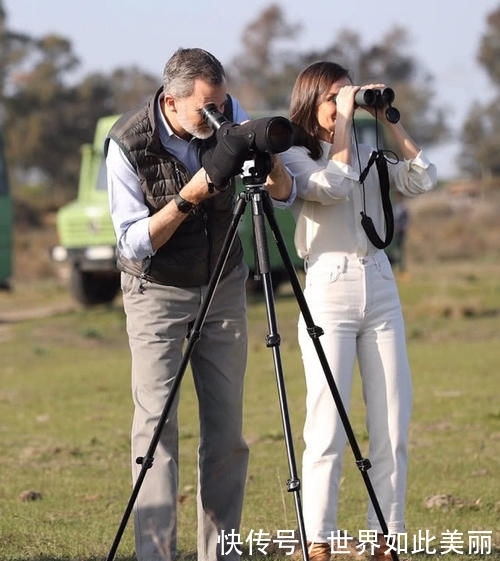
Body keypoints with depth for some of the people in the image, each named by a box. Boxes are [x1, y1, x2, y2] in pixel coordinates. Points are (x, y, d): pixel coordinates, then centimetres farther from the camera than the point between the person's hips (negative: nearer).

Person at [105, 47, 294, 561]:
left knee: (226, 430, 1)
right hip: (157, 291, -4)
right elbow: (134, 241, -18)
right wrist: (187, 199, -31)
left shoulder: (228, 116, -9)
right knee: (156, 423, -13)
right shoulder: (128, 144, -20)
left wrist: (267, 157, -26)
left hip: (224, 288, 4)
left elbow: (284, 195, -5)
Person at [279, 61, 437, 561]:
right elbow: (332, 187, -19)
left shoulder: (368, 151, 14)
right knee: (327, 430, -10)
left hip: (380, 290, 5)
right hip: (329, 293, -5)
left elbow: (423, 180, 2)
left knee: (392, 430, 2)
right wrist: (343, 125, -10)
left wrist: (388, 123, 2)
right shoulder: (295, 157, 0)